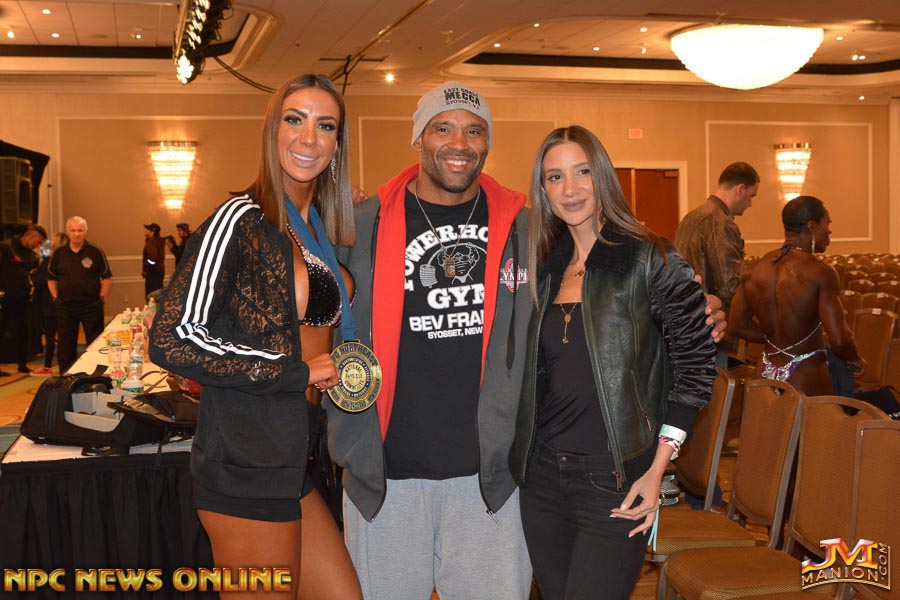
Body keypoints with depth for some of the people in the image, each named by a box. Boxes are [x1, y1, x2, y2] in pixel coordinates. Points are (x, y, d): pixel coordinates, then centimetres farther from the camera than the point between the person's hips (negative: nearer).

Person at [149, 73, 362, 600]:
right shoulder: (243, 221, -14)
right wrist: (296, 373, -16)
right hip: (247, 463, -8)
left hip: (294, 456, 8)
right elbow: (173, 340, -21)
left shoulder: (319, 227, 12)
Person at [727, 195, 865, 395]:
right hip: (806, 379, -6)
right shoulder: (820, 273, -14)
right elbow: (839, 340, -18)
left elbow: (737, 325, 10)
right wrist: (856, 360, 3)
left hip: (766, 373, 6)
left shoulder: (756, 268, 2)